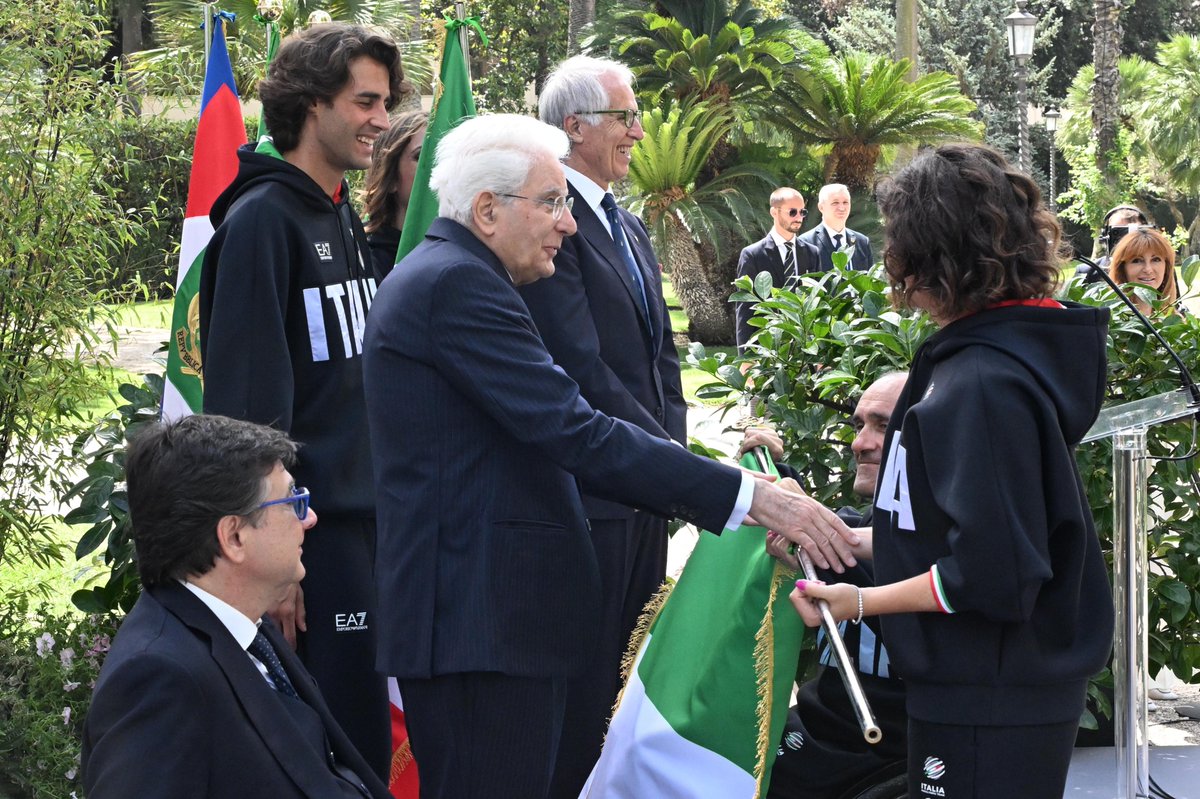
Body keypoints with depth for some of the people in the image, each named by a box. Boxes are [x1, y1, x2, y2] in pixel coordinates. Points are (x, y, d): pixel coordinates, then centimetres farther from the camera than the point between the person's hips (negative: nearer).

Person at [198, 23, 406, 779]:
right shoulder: (263, 218, -12)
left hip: (365, 512, 8)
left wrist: (390, 503, 16)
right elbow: (250, 396, -16)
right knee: (352, 745, -6)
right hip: (314, 524, -8)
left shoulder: (345, 217, 14)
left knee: (363, 738, 11)